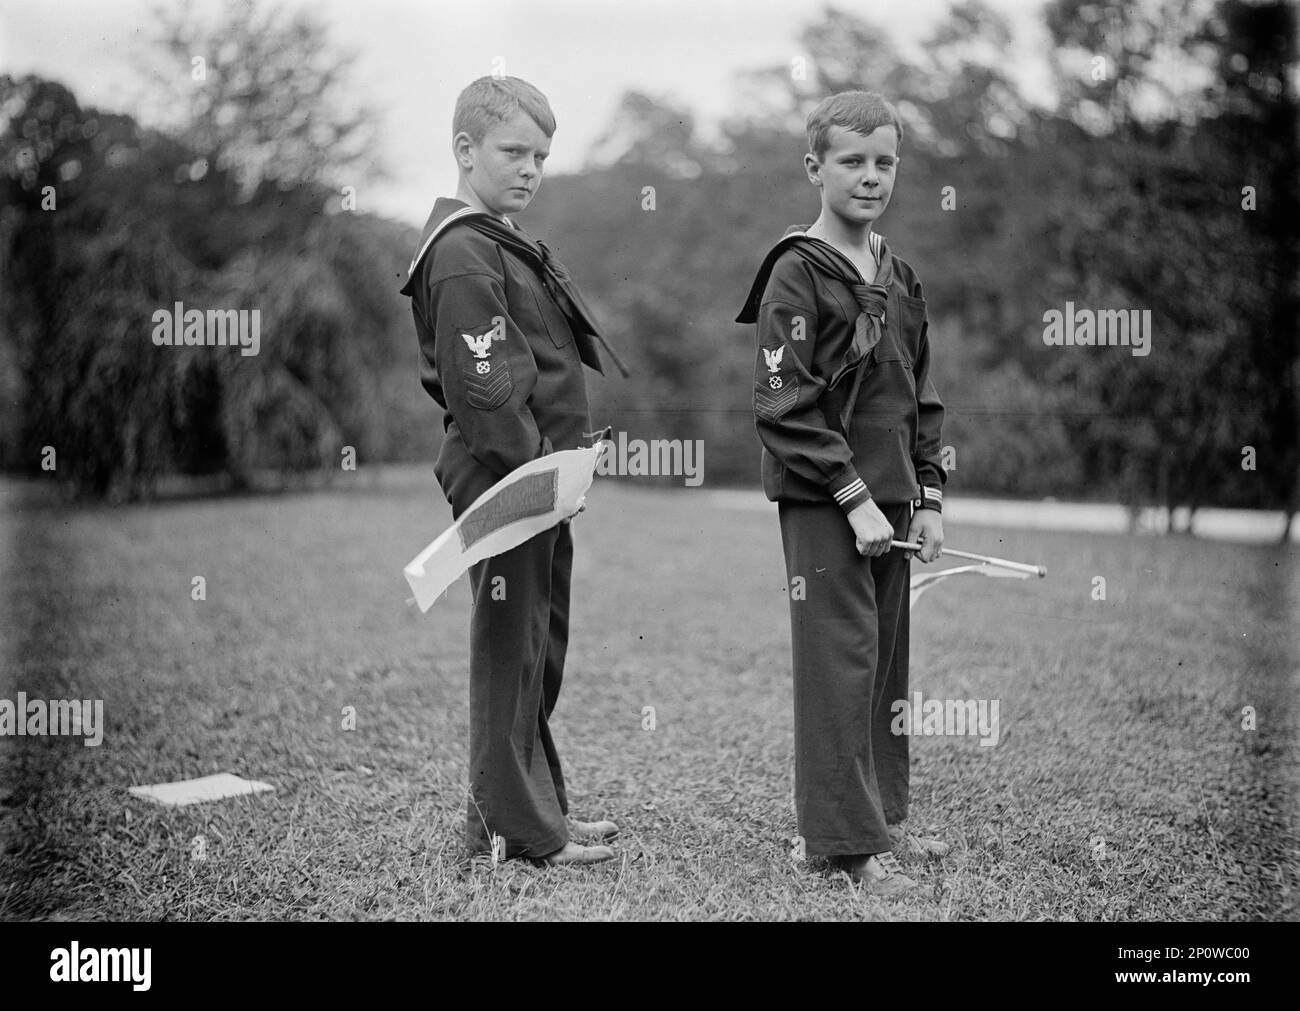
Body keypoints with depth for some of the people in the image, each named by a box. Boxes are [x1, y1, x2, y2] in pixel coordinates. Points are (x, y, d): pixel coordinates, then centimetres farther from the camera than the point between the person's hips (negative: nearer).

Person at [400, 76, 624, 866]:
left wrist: (560, 467, 13)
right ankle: (512, 824, 9)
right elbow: (483, 388, -21)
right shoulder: (463, 256, -13)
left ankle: (539, 806, 27)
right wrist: (535, 471, -20)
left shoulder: (512, 247, 19)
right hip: (502, 476, -10)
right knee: (509, 646, -1)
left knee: (542, 647, 15)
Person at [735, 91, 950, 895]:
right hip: (822, 504, -7)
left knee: (889, 661, 14)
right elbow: (785, 407, -15)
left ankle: (884, 814, 27)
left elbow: (922, 399, 16)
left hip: (888, 502, 7)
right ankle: (847, 838, 7)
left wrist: (929, 497, 9)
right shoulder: (796, 275, -10)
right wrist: (852, 496, -17)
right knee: (839, 663, -2)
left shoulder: (902, 277, 12)